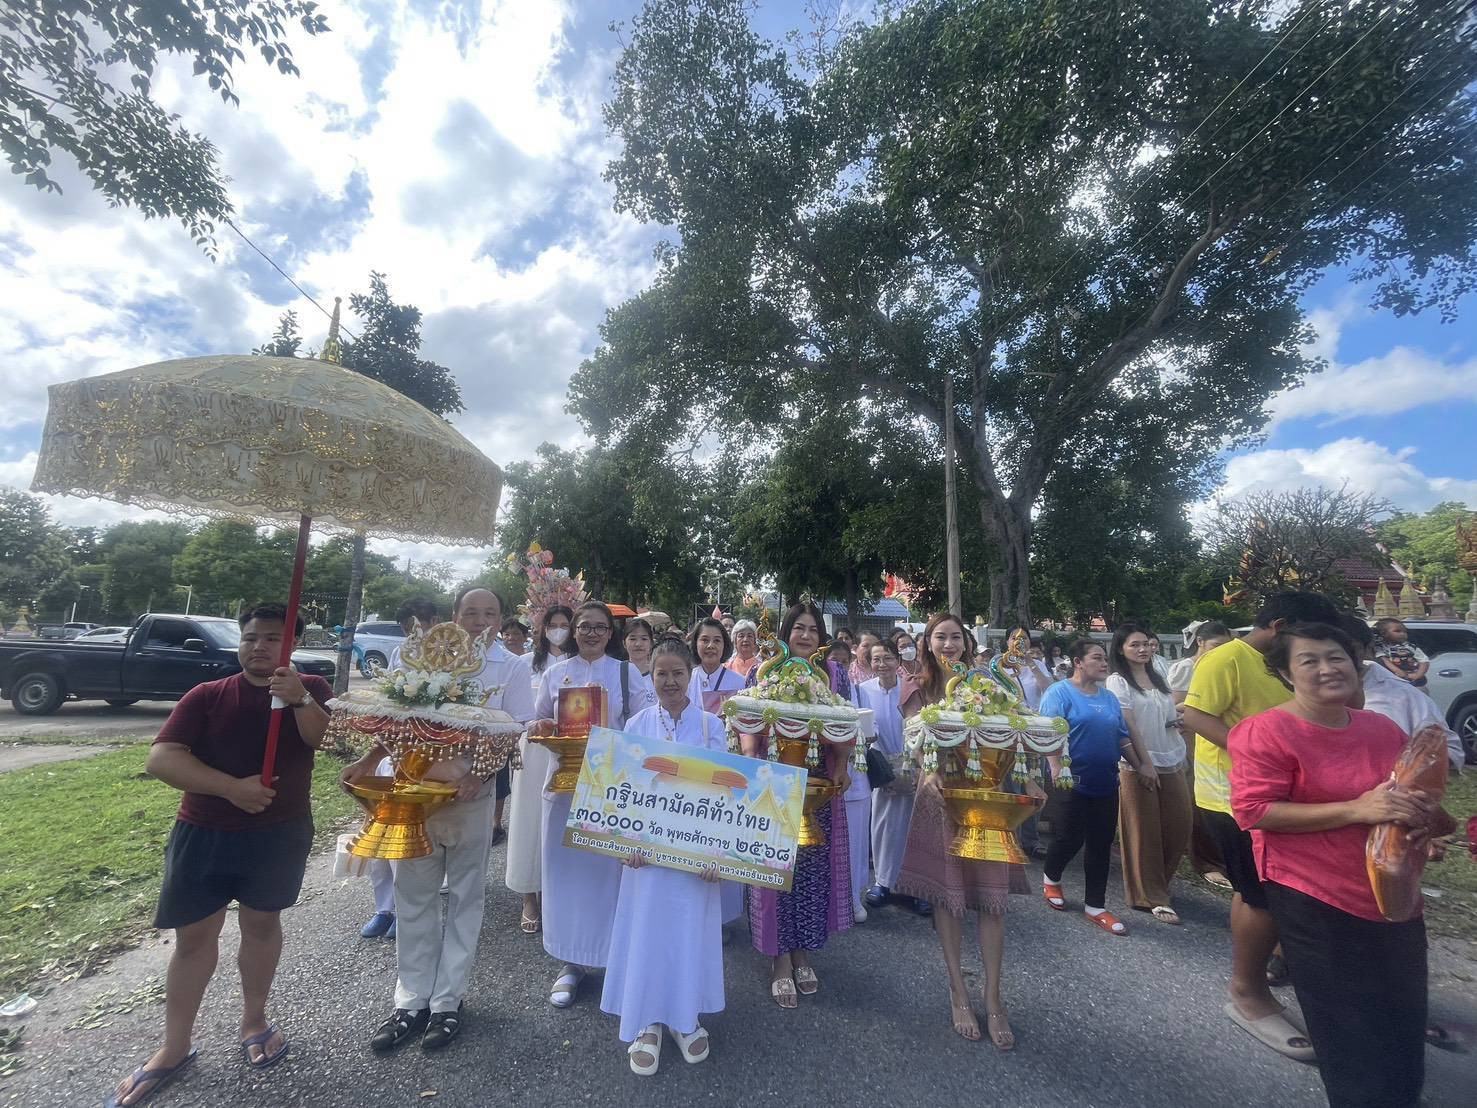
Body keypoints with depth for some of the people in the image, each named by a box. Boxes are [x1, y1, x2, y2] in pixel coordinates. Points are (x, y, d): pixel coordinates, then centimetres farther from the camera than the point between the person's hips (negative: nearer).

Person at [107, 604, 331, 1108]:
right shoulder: (207, 695, -3)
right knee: (193, 936, 11)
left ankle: (254, 1021, 34)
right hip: (203, 834, 1)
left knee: (261, 924, 14)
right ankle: (174, 1049, 29)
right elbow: (160, 758, -11)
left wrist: (299, 700, -37)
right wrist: (232, 787, -23)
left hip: (279, 834, 0)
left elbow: (329, 741, -19)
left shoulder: (310, 689, -5)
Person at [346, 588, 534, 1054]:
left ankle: (450, 1000, 28)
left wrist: (477, 775, -21)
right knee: (413, 897, 12)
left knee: (465, 898, 12)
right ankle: (411, 1002, 29)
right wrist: (367, 762, 1)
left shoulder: (511, 668, -3)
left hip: (471, 794, -2)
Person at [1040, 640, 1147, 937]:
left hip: (1106, 784, 6)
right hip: (1074, 782, -6)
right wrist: (1058, 771, -25)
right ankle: (1050, 878, 31)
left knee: (1101, 845, 9)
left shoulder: (1109, 697, 11)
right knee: (1071, 838, 3)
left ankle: (1095, 905, 20)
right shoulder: (1060, 692, -11)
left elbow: (1123, 737, 18)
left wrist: (1140, 767, 15)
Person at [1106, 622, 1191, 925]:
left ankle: (1158, 882, 30)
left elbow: (1171, 717, 23)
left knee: (1179, 827, 8)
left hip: (1172, 763, 6)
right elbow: (1129, 727, -12)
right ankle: (1151, 897, 13)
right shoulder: (1117, 681, -6)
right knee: (1144, 832, 1)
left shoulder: (1157, 679, 14)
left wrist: (1181, 719, 2)